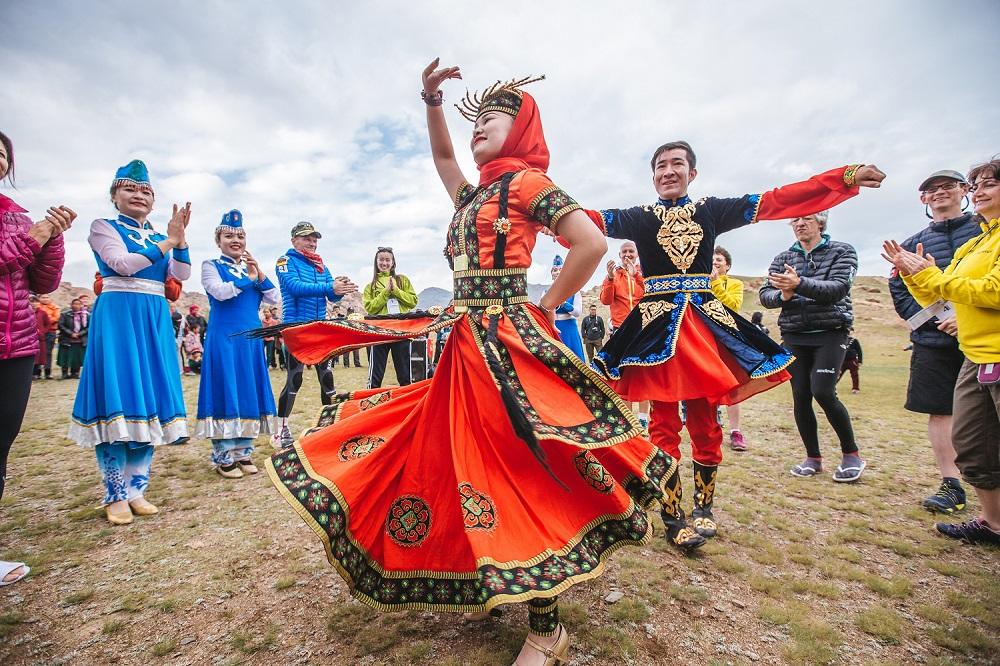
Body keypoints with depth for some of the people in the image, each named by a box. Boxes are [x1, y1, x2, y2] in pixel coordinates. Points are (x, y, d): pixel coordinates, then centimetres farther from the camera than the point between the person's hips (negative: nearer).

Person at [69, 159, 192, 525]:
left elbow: (181, 275, 6)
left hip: (155, 320, 5)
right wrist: (169, 241, -11)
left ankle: (136, 489, 13)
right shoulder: (103, 227, 5)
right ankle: (115, 495, 4)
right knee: (117, 399, -7)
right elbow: (123, 264, -12)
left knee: (149, 396, 3)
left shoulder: (160, 236, 18)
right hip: (117, 316, -5)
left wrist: (181, 238, -6)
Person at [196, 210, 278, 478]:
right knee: (225, 391, -3)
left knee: (249, 391, 6)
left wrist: (260, 274, -5)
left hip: (250, 338, 5)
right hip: (224, 338, -5)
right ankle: (223, 456, 7)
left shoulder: (252, 268, 17)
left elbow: (273, 298, 7)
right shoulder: (211, 265, 4)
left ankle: (243, 452, 17)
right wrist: (248, 279, -7)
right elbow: (220, 291, -16)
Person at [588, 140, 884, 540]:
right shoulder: (640, 217, 6)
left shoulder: (711, 210, 11)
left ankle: (704, 507, 23)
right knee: (664, 424, 0)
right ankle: (671, 512, 12)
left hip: (705, 324, 2)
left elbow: (779, 200, 8)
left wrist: (847, 176, 5)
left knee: (705, 422, 6)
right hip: (658, 326, -2)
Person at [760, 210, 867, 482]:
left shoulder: (842, 251, 2)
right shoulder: (782, 259, 12)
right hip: (794, 337, 3)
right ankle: (813, 457, 16)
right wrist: (782, 296, -20)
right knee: (800, 396, 1)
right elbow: (765, 295, 2)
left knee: (823, 392, -14)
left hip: (830, 333, -3)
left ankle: (852, 454, 7)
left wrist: (799, 284, -30)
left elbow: (837, 289, -15)